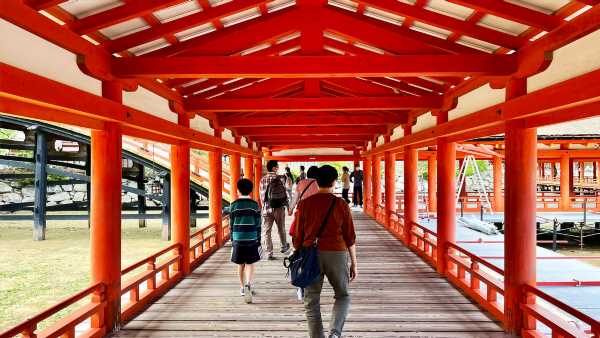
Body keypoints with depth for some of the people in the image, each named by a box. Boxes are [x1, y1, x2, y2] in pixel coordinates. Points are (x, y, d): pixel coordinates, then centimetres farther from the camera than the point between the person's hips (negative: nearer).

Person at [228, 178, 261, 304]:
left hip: (238, 239, 1)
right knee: (250, 264, 6)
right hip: (251, 239, -1)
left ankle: (242, 287, 24)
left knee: (240, 264, 14)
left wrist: (232, 239, 13)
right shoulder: (255, 205, -3)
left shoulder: (234, 205, -1)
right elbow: (258, 225, 0)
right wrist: (258, 240, 8)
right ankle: (248, 284, -17)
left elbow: (231, 224, 3)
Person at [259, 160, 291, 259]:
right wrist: (288, 207, -2)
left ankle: (269, 253, 5)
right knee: (281, 229, 17)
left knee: (267, 231, 6)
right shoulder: (280, 178, -9)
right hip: (278, 207, -2)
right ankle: (284, 247, 36)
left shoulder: (263, 179, 3)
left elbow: (262, 195, 9)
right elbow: (284, 194, -9)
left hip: (266, 208, 2)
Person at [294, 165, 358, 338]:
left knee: (311, 302, 12)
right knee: (343, 296, 18)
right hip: (336, 254, 0)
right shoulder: (341, 205, -1)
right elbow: (350, 237, 1)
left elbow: (298, 236, 3)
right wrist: (354, 263, 10)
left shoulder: (304, 204, 0)